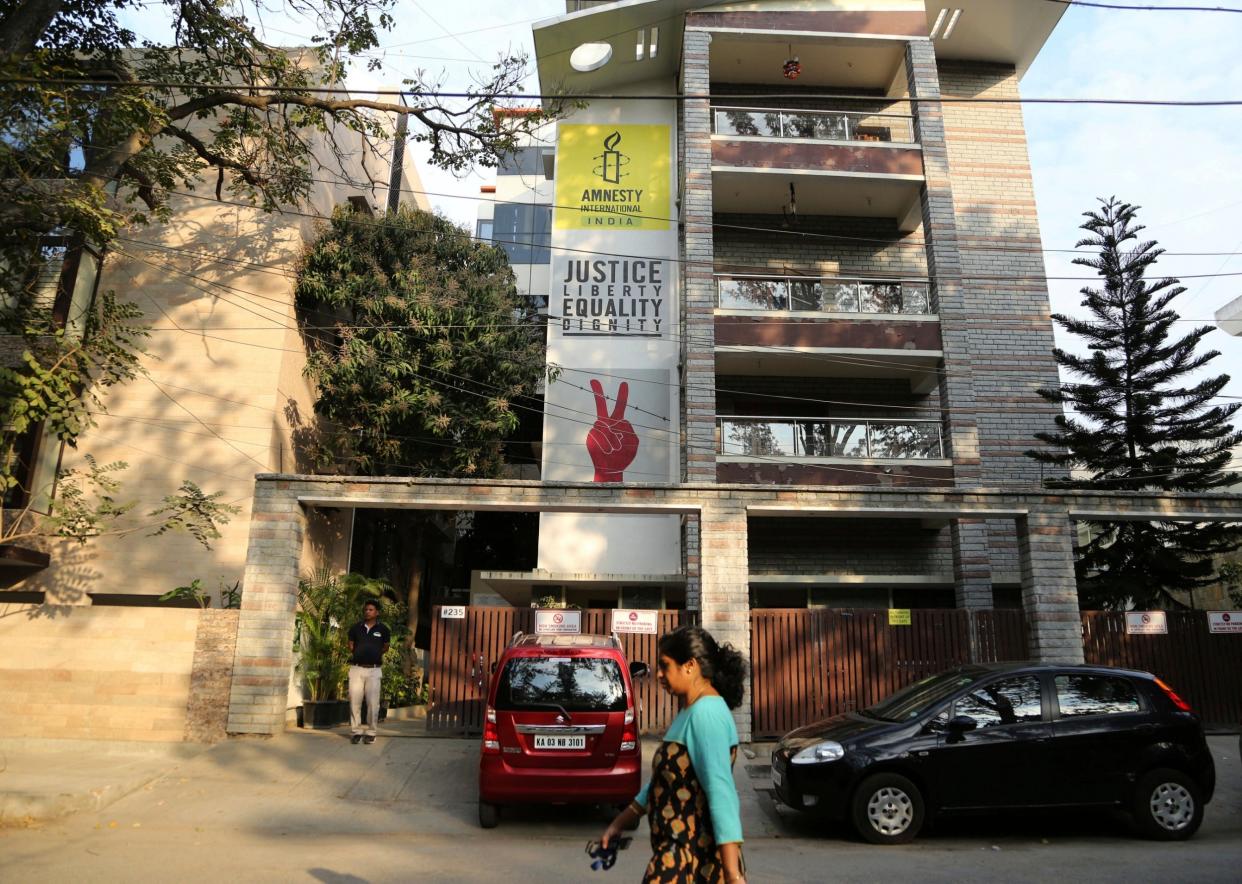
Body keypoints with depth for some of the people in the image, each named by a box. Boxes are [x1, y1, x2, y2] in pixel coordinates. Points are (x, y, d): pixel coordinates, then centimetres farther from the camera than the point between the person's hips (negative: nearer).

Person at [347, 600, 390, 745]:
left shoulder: (383, 629, 2)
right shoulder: (355, 628, 6)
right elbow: (351, 645, 17)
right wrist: (356, 656, 10)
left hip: (374, 669, -1)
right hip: (356, 668, 2)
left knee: (373, 702, -1)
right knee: (354, 701, 1)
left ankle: (370, 732, 8)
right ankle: (356, 731, 11)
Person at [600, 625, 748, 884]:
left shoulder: (706, 712, -18)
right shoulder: (691, 712, 13)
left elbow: (721, 791, -25)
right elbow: (664, 779, 22)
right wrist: (619, 824, 25)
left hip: (695, 858, -9)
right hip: (682, 853, 9)